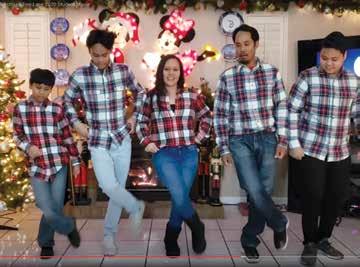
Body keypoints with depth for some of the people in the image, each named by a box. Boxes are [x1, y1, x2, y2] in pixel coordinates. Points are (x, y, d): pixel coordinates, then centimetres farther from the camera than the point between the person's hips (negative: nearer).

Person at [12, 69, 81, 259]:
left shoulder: (56, 109, 2)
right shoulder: (20, 109, 2)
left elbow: (67, 136, 6)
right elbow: (17, 135, 7)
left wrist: (75, 161, 7)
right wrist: (28, 147, -13)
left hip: (59, 164, 0)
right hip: (37, 166, 0)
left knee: (55, 209, 3)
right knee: (49, 211, -8)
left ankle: (45, 242, 32)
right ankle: (70, 227, 24)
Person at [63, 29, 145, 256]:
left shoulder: (123, 71, -3)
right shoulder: (80, 75, -6)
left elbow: (139, 93, 14)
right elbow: (67, 100, 11)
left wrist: (134, 116, 6)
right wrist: (76, 123, 1)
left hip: (122, 139, 1)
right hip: (98, 142, -1)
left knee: (118, 187, 7)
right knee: (109, 187, -16)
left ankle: (110, 233, 27)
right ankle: (136, 207, 16)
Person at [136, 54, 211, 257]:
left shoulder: (192, 96, 5)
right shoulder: (151, 97, 2)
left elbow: (207, 117, 18)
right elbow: (141, 121, 13)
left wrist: (199, 137, 8)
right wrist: (147, 141, 1)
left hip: (189, 153, 2)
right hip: (164, 154, -2)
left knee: (180, 197, 5)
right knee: (179, 196, -19)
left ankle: (171, 239, 27)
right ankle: (197, 228, 10)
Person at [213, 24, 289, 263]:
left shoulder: (272, 72, 4)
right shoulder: (227, 77, 0)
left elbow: (282, 108, 5)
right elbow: (220, 114, 2)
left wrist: (282, 140, -2)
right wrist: (224, 149, -1)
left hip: (267, 138, 2)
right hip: (240, 141, -1)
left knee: (264, 191, 4)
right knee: (255, 191, -10)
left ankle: (249, 239, 23)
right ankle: (280, 224, 19)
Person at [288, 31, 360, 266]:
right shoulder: (308, 77, -8)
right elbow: (292, 110, -7)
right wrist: (294, 143, -11)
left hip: (340, 152, 5)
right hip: (310, 150, -4)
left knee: (337, 198, 11)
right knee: (313, 197, 0)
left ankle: (323, 239, 32)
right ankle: (310, 243, 20)